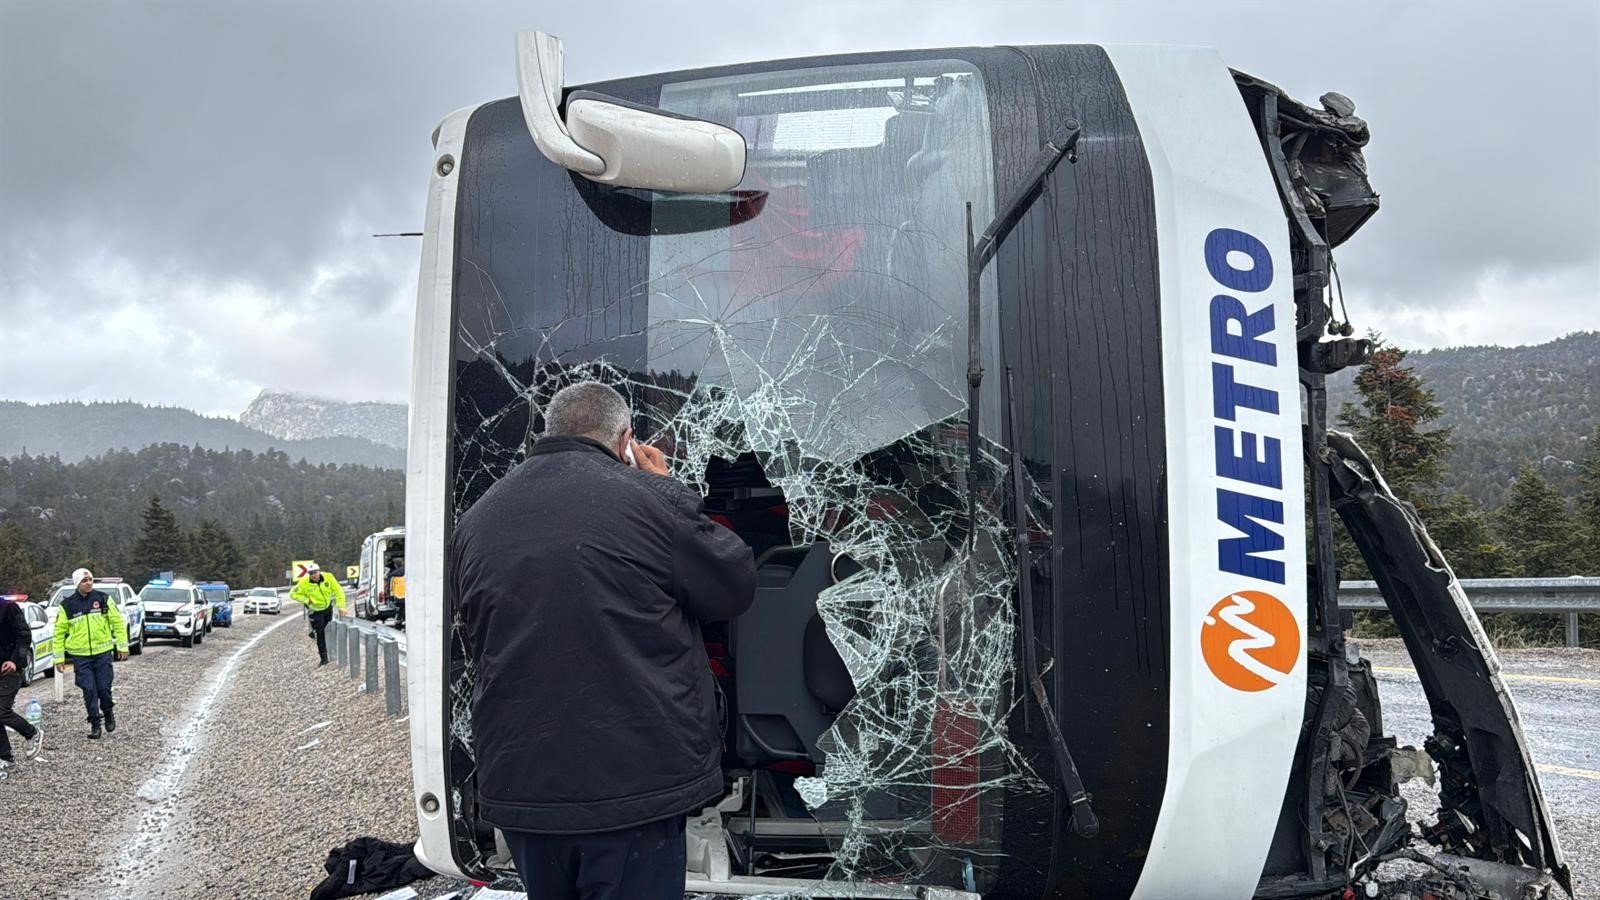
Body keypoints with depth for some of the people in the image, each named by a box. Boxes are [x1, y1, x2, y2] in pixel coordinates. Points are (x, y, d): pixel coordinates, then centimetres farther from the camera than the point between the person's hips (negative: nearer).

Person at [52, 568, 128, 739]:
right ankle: (95, 724, 10)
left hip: (103, 653, 0)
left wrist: (122, 646, 2)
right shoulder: (67, 605, -1)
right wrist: (59, 658, 3)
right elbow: (59, 632, 5)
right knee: (89, 690, -2)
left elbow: (118, 622, 4)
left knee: (104, 688, 0)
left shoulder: (103, 598, -1)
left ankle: (108, 713, 28)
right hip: (80, 656, 0)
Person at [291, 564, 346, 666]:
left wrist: (341, 605, -18)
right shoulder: (304, 583, -21)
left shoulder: (328, 578, -18)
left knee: (329, 631, 18)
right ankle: (324, 658, 4)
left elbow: (338, 591, -11)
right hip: (315, 611, -3)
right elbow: (293, 594, -11)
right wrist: (306, 600, -21)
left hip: (328, 607, 3)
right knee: (320, 633, -3)